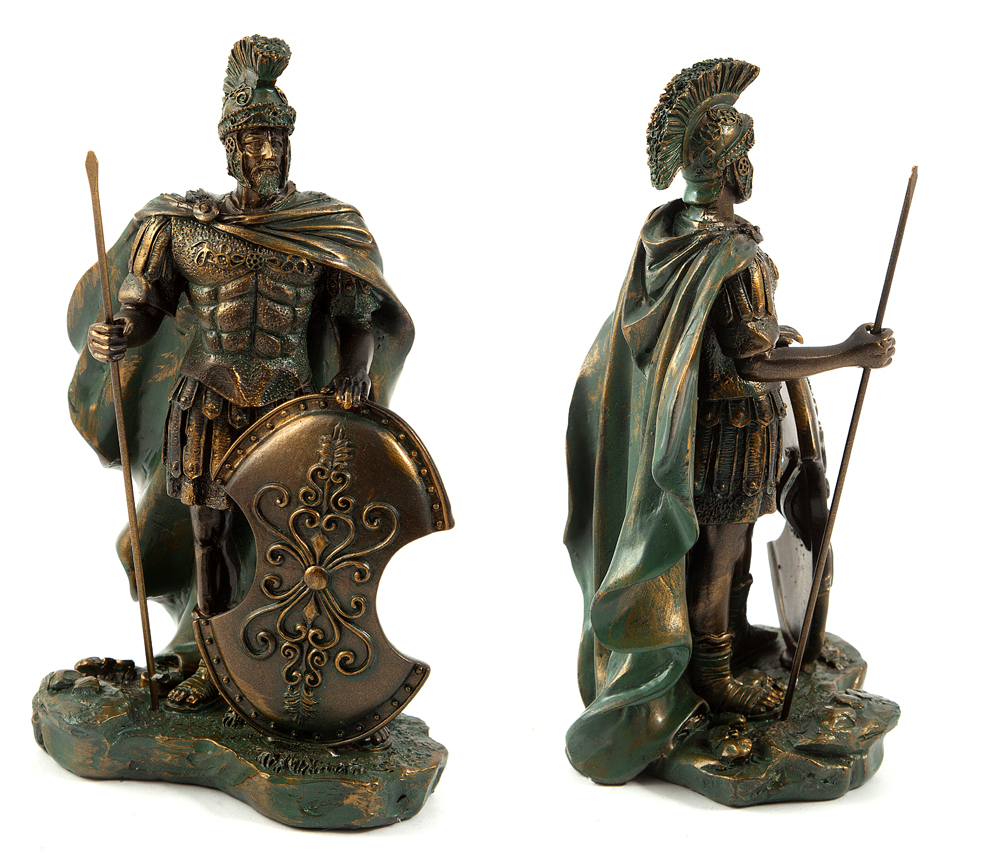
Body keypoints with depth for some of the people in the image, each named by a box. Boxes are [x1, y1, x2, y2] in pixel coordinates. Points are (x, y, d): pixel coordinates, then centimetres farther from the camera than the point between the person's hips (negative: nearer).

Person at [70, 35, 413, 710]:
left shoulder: (329, 227, 0)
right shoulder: (183, 222, 1)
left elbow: (358, 318, 4)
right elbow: (145, 306, 4)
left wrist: (353, 376, -14)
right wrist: (117, 337, -18)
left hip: (295, 408, 0)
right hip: (211, 408, 1)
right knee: (208, 533, 8)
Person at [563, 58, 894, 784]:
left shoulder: (665, 232, -1)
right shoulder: (735, 254, -27)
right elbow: (752, 364, -27)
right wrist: (849, 355, -21)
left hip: (682, 418, 8)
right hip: (732, 422, -8)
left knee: (717, 539, 24)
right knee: (721, 546, 7)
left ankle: (728, 633, 43)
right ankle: (712, 675, 24)